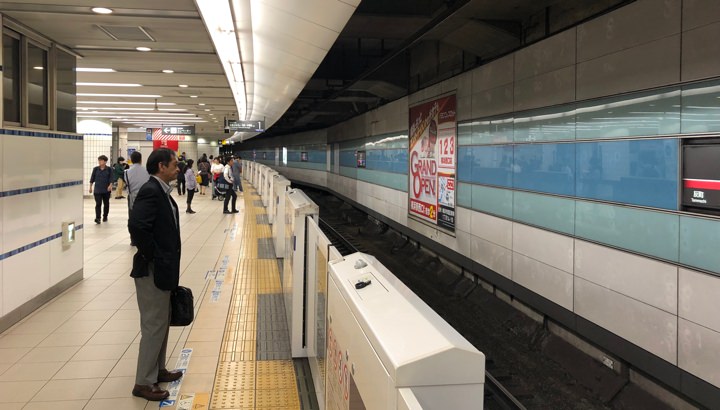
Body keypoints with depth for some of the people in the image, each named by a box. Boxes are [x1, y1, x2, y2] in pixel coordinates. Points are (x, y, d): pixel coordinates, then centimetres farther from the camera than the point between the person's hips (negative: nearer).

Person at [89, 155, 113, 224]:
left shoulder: (109, 169, -2)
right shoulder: (95, 169, 2)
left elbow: (111, 178, -6)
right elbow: (92, 178, 7)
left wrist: (110, 185, -22)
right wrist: (90, 187, 6)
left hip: (106, 190, 0)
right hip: (97, 190, 0)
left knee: (106, 204, 11)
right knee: (98, 204, -10)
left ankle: (105, 217, 25)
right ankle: (97, 218, -15)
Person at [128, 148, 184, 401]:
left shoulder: (161, 191, 11)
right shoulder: (151, 191, -19)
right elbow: (137, 226, -31)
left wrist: (165, 262, 13)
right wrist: (152, 256, -21)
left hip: (162, 269, 10)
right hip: (152, 270, -10)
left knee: (161, 323, 19)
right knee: (154, 325, -1)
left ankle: (158, 370, 33)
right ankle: (143, 383, 10)